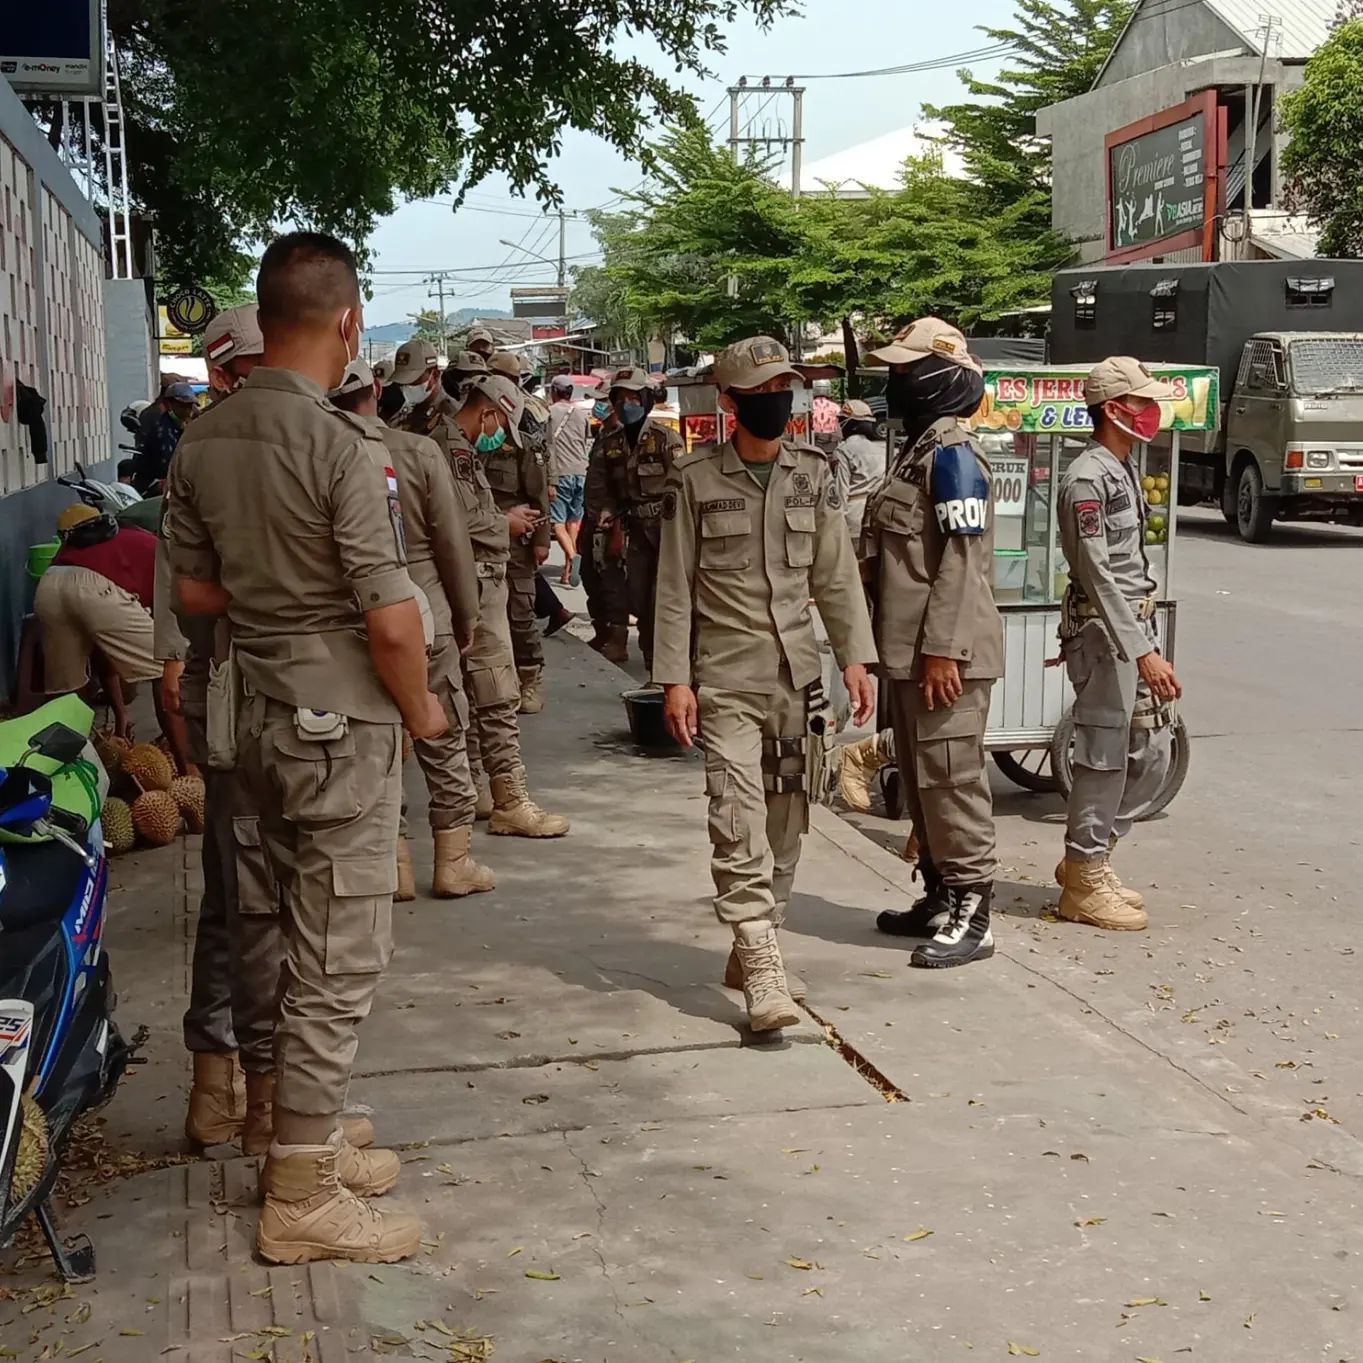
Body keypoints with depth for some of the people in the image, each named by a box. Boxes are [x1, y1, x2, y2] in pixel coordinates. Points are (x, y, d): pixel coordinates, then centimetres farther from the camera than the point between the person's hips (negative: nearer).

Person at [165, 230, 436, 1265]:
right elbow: (393, 620, -21)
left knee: (306, 938, 19)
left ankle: (309, 1145, 31)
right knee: (340, 957, 1)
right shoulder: (343, 446, -19)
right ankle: (302, 1201, 9)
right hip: (343, 722, -8)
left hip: (259, 712, 8)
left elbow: (196, 591, 11)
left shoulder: (201, 444, 4)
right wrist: (421, 707, -4)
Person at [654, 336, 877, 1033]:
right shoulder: (695, 479, -3)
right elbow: (674, 586, -2)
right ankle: (763, 972, -14)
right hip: (725, 677, -4)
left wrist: (855, 656, 1)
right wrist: (674, 679, -7)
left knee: (785, 818, 9)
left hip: (797, 673, 4)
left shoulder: (813, 474, 7)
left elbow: (836, 574, 9)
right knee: (739, 819, -13)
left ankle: (752, 949, 23)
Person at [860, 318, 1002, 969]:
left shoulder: (952, 453, -13)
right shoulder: (916, 449, 18)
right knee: (919, 779, 16)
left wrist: (942, 648, -23)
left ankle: (970, 914, 0)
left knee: (951, 778, -6)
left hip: (943, 653, -10)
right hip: (907, 650, 10)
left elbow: (963, 558, -20)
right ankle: (939, 896, 26)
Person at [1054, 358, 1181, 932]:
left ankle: (1089, 857, 25)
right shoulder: (1086, 479, -15)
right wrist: (1142, 652, -23)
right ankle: (1085, 882, 10)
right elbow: (1098, 576, -20)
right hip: (1102, 632, -10)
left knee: (1152, 754, 13)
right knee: (1104, 756, -2)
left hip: (1135, 626, 10)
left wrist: (1150, 645, 18)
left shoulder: (1124, 472, 15)